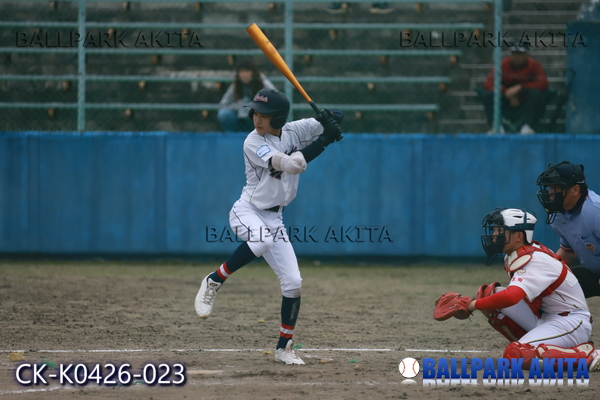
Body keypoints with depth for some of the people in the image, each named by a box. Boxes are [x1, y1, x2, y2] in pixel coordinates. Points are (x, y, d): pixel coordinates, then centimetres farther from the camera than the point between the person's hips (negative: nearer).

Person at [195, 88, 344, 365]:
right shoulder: (253, 143, -19)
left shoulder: (293, 131, -2)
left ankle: (284, 347, 13)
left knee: (293, 283, -1)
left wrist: (330, 119, -24)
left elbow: (336, 119, -1)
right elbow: (293, 164, -30)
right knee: (262, 240, -41)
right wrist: (323, 141, -33)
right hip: (247, 211, -5)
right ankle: (214, 282, -21)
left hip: (273, 217, 5)